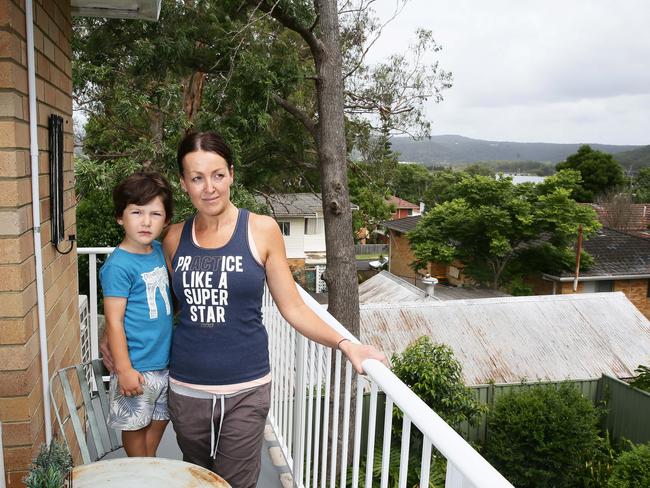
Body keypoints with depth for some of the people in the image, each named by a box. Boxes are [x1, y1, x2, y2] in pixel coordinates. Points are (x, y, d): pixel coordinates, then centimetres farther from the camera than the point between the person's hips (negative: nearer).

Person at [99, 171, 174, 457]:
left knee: (159, 418, 21)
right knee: (135, 424, 13)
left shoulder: (159, 250, 2)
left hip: (165, 359, 7)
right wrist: (124, 369, -18)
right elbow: (114, 321, -18)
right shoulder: (118, 266, -20)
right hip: (138, 366, -7)